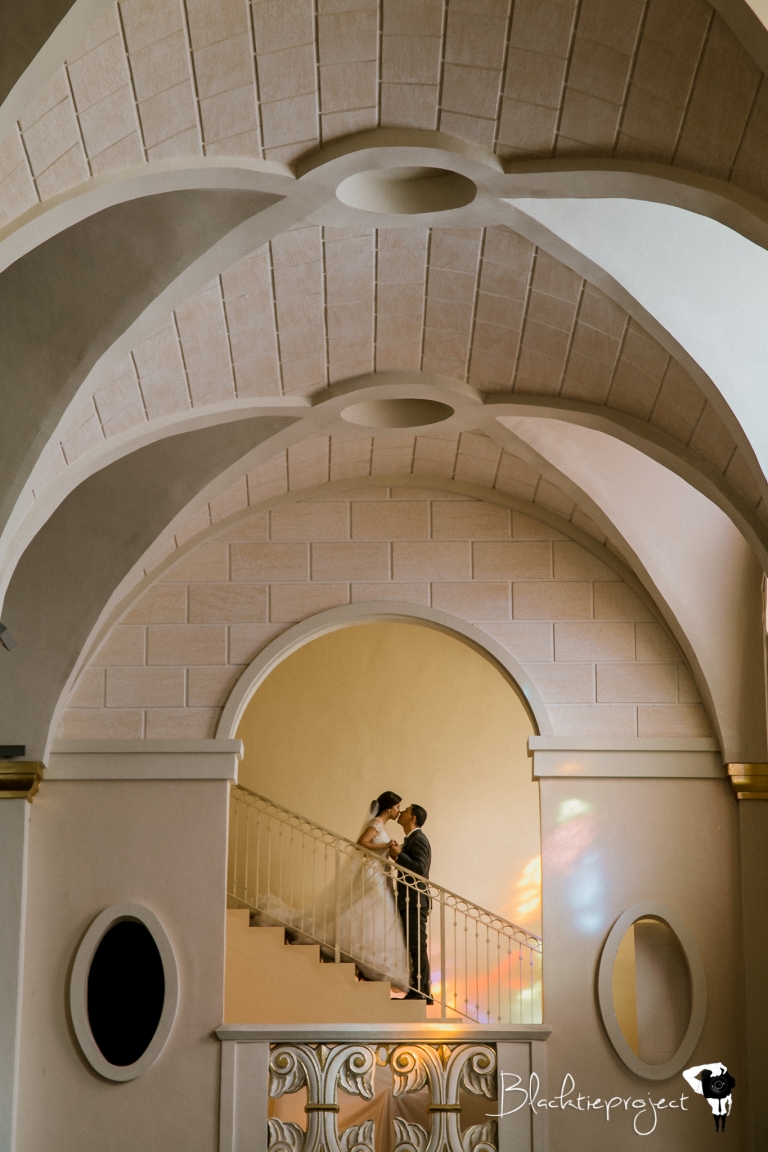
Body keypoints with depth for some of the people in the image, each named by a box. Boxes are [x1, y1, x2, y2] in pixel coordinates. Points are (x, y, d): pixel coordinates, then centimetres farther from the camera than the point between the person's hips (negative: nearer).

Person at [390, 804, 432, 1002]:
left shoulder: (418, 839, -11)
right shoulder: (411, 839, 20)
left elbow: (419, 868, -23)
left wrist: (398, 855, -21)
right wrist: (398, 855, 12)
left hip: (415, 902, -10)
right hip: (409, 902, 10)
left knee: (417, 947, -9)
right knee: (414, 947, 10)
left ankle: (422, 992, -9)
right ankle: (418, 990, 13)